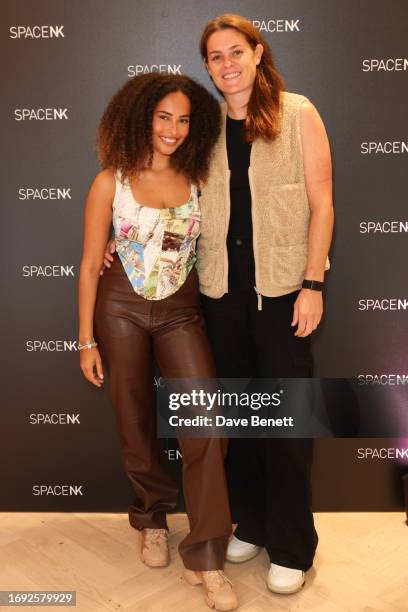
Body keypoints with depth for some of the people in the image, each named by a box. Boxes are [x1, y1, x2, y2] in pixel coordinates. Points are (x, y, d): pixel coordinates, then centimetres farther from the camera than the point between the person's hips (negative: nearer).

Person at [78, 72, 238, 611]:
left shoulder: (196, 181, 2)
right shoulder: (111, 182, -4)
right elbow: (90, 264, -3)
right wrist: (86, 340, -5)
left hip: (181, 312, 2)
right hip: (121, 310, -1)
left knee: (205, 425, -10)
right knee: (137, 428, 10)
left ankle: (206, 559, 3)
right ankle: (152, 518, 36)